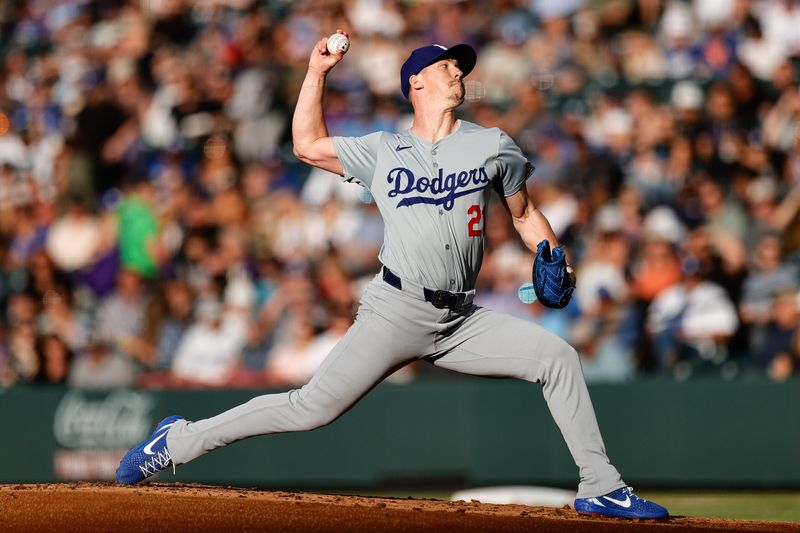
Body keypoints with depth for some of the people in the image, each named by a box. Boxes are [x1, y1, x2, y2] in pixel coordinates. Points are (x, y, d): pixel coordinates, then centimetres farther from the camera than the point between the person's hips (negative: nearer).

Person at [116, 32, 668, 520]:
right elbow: (308, 145, 14)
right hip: (396, 313, -2)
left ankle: (601, 488, -8)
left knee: (557, 355, -14)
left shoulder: (493, 146, 9)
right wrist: (317, 71, 11)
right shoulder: (383, 151, 7)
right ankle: (179, 440, 2)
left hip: (462, 321, 3)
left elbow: (525, 215, 17)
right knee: (312, 408, -10)